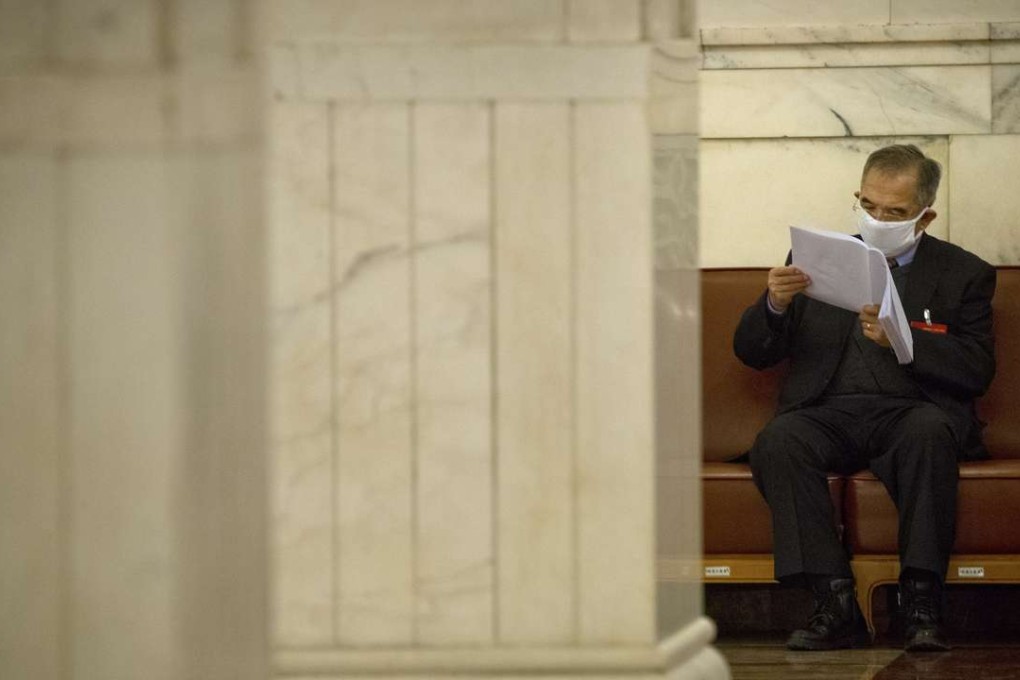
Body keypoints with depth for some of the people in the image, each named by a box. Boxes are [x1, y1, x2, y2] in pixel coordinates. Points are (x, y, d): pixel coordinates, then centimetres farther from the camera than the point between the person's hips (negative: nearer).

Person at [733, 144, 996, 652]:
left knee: (929, 431, -37)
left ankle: (921, 606, -37)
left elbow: (976, 372, 0)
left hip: (910, 412, -2)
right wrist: (775, 305, -8)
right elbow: (752, 353, 15)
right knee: (778, 441, -32)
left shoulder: (964, 274, 12)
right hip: (826, 414, 2)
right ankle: (836, 606, -35)